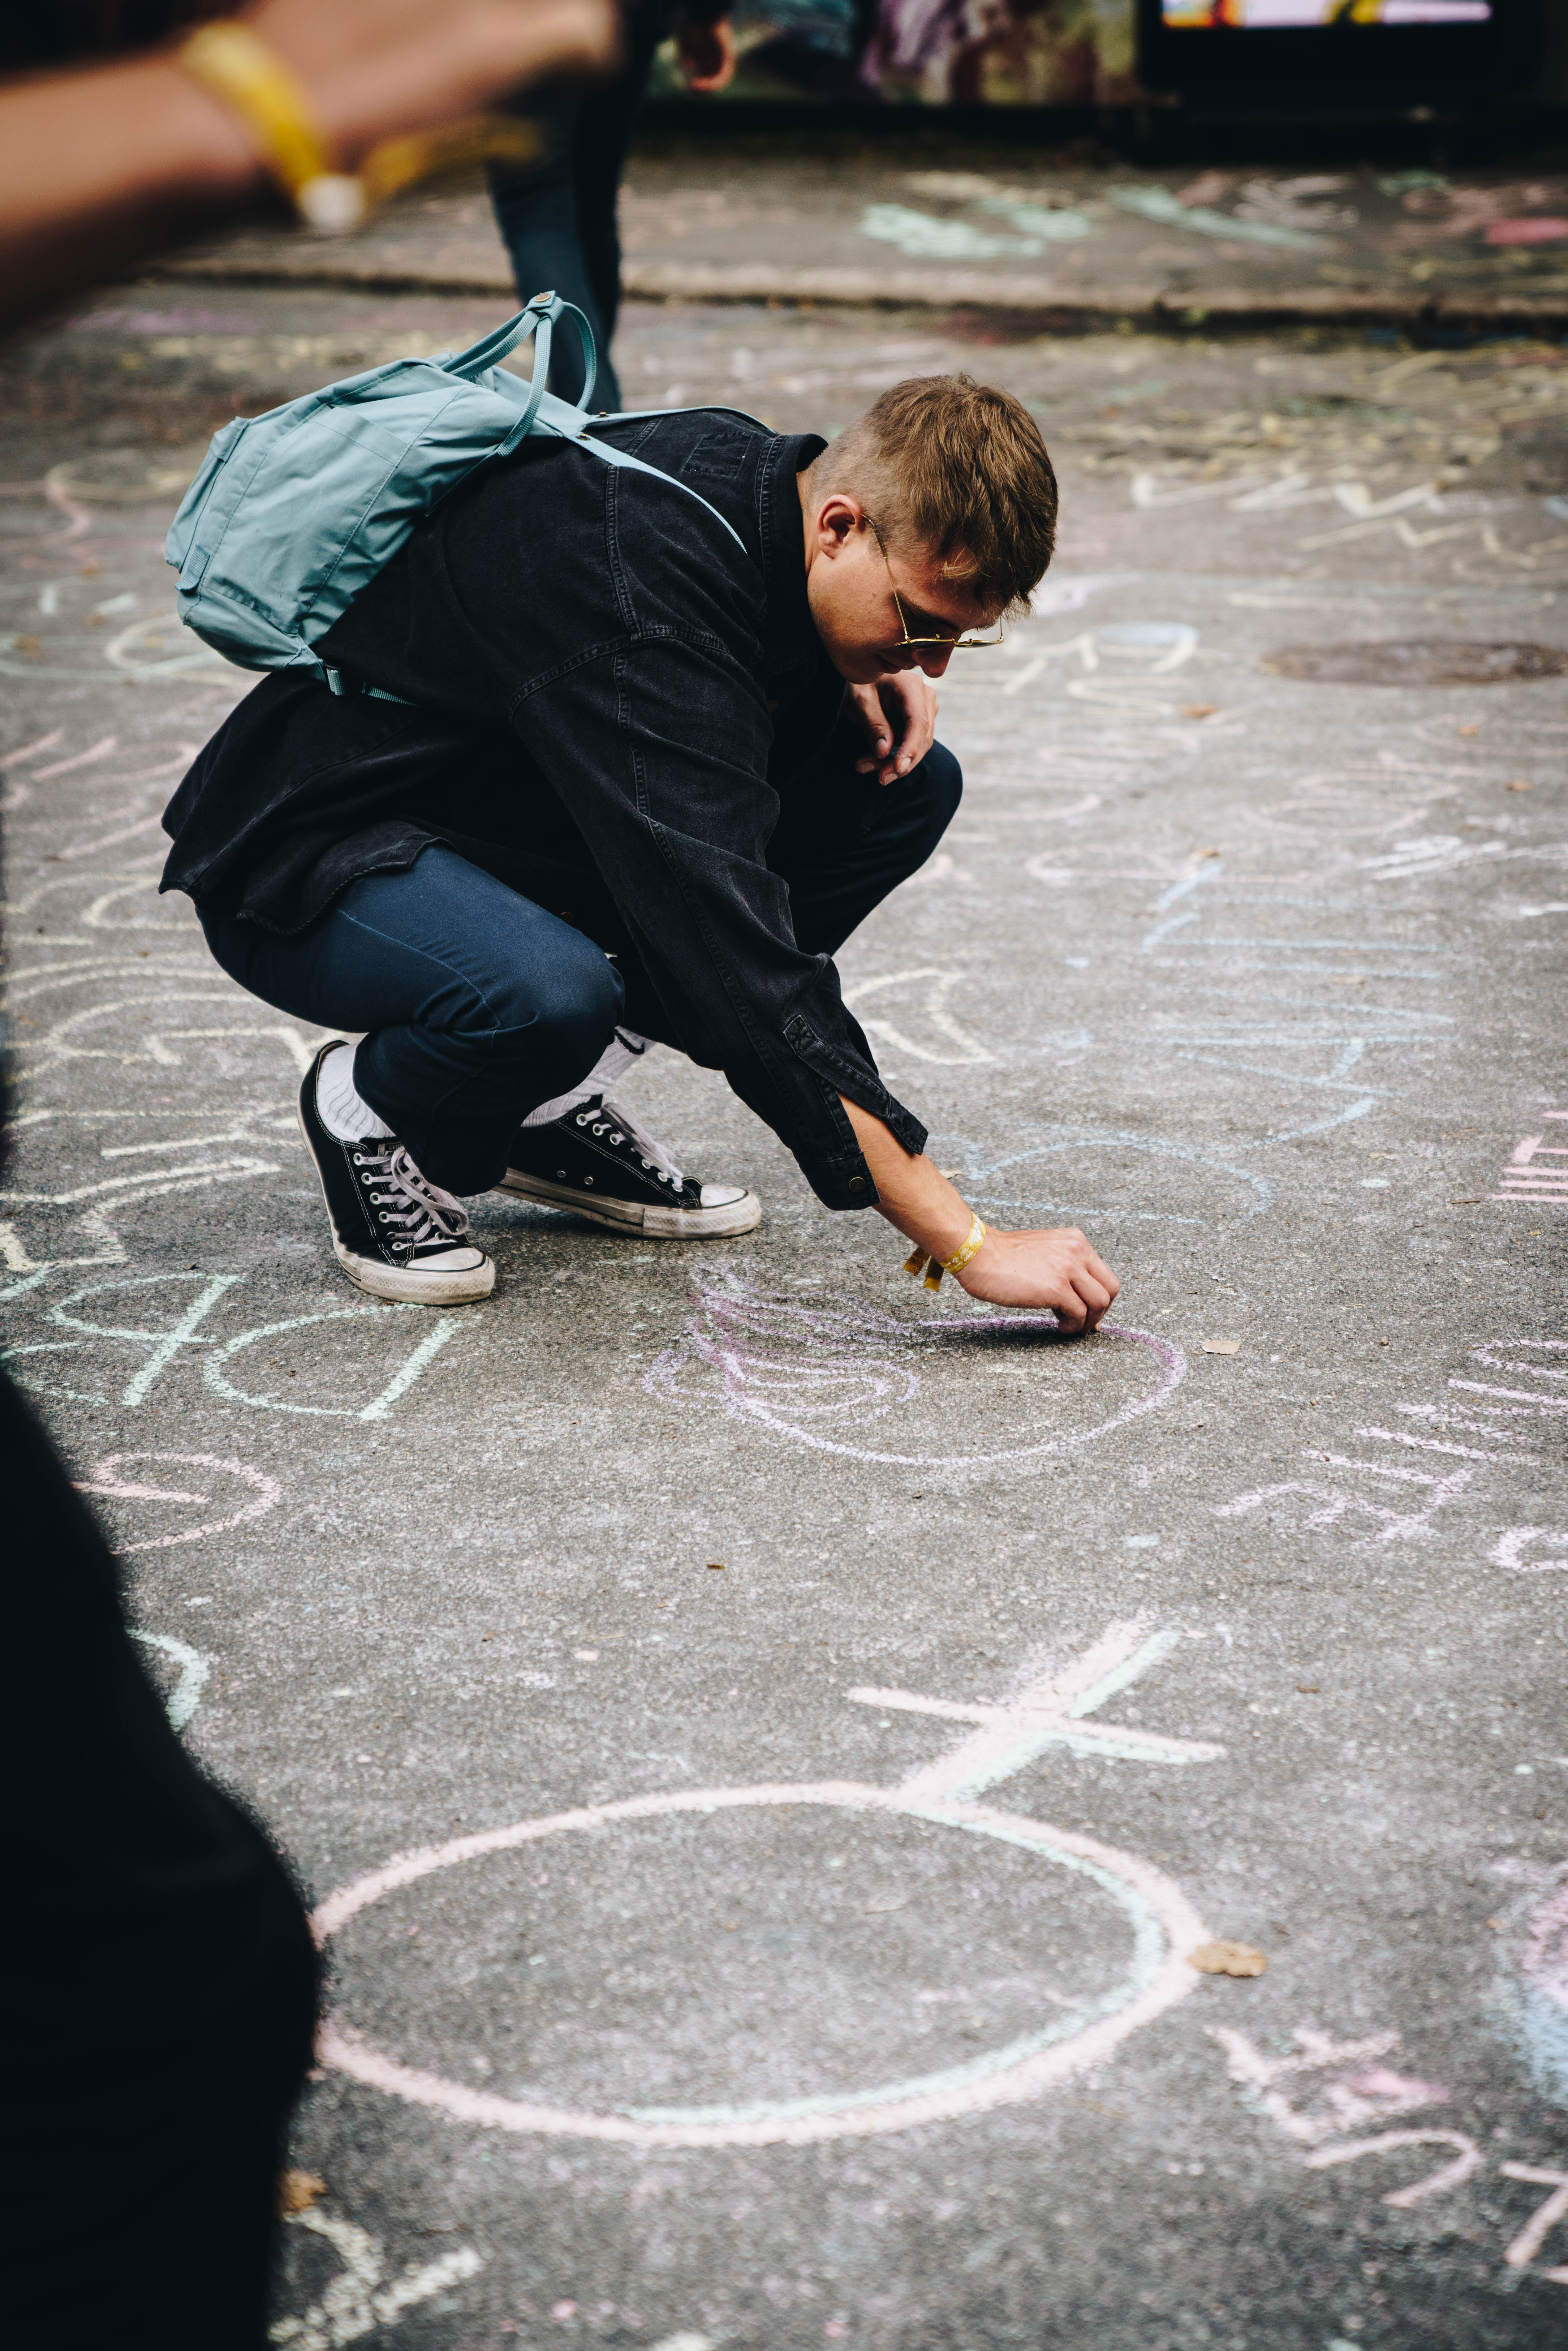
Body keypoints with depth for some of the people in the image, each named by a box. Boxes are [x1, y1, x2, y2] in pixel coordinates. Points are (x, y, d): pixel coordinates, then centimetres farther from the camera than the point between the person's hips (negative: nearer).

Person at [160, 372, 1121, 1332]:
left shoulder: (762, 471, -9)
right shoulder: (639, 608, -34)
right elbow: (744, 964, -39)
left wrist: (864, 674, -9)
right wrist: (971, 1244, -40)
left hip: (526, 816, 9)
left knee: (907, 784, -3)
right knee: (549, 996, -42)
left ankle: (552, 1106, 3)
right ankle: (374, 1108, -4)